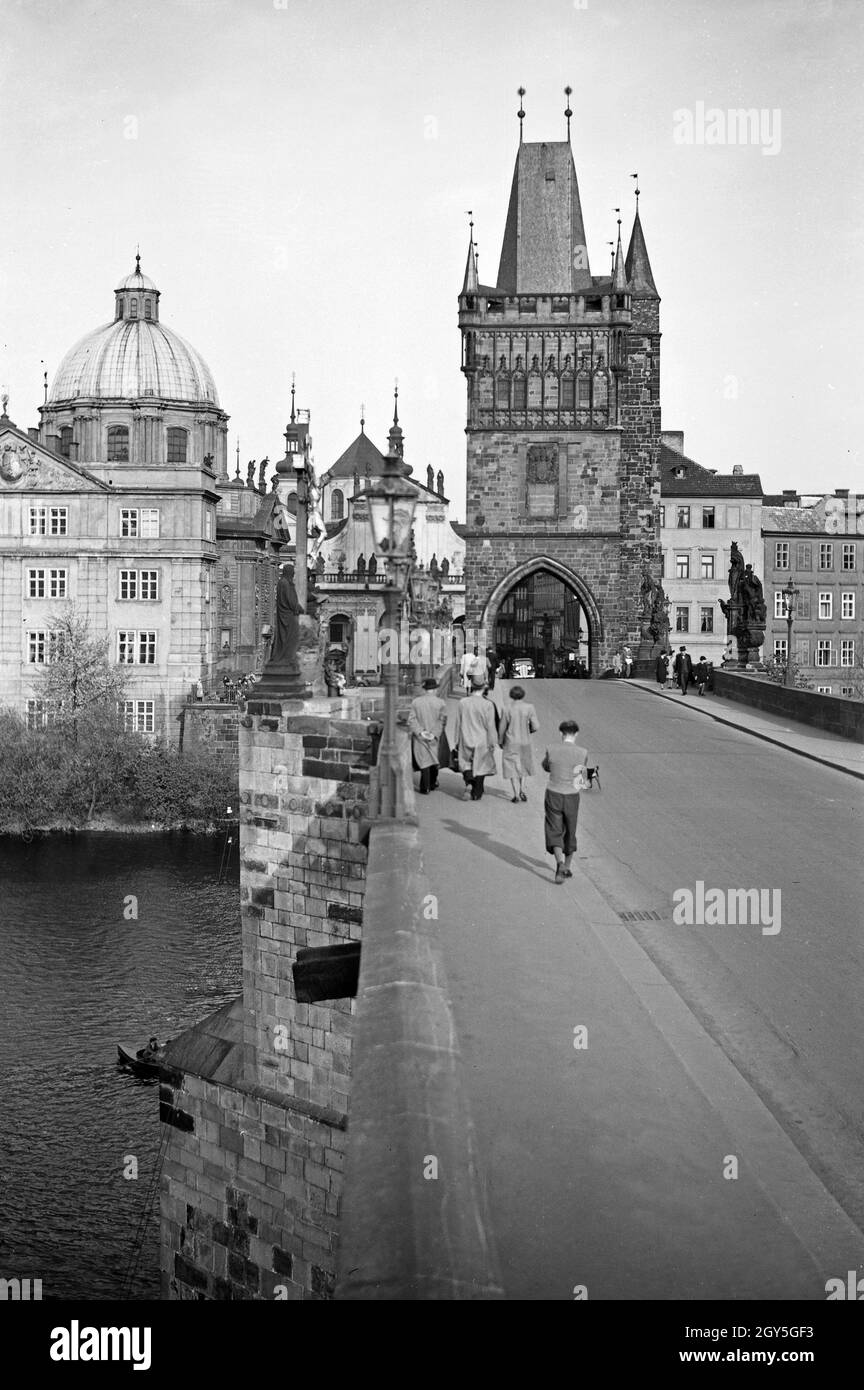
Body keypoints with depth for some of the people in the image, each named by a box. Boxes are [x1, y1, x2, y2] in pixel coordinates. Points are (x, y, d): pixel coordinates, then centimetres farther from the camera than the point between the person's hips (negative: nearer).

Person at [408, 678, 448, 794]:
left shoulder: (415, 702, -3)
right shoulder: (440, 703, -7)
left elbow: (411, 720, -8)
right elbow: (442, 721, -13)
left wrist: (420, 732, -14)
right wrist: (434, 734, -15)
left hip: (420, 737, 0)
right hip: (435, 738, 0)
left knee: (424, 761, 3)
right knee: (434, 760, 17)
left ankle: (425, 788, -2)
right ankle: (432, 783, 30)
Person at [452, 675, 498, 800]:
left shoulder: (462, 703, -7)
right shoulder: (488, 705, -15)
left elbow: (458, 724, 1)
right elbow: (490, 727, -11)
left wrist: (457, 742, 11)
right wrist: (492, 744, -1)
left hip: (466, 741, 1)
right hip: (482, 742, -1)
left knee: (466, 763, 15)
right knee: (480, 766, 11)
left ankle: (468, 782, -11)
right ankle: (476, 793, 16)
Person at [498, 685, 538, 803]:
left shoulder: (506, 709, -12)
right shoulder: (530, 708, -10)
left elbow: (502, 728, -6)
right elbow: (535, 727, -9)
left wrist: (500, 741, 10)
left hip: (511, 743, -2)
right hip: (525, 742, 2)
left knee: (512, 767, 7)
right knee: (523, 765, 22)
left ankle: (516, 794, 2)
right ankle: (522, 790, 13)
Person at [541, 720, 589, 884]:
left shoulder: (551, 751, -7)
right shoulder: (583, 752, -7)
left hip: (553, 795, -1)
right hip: (572, 796, 1)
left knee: (554, 832, 2)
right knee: (570, 832, 18)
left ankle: (560, 863, -21)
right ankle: (567, 867, 27)